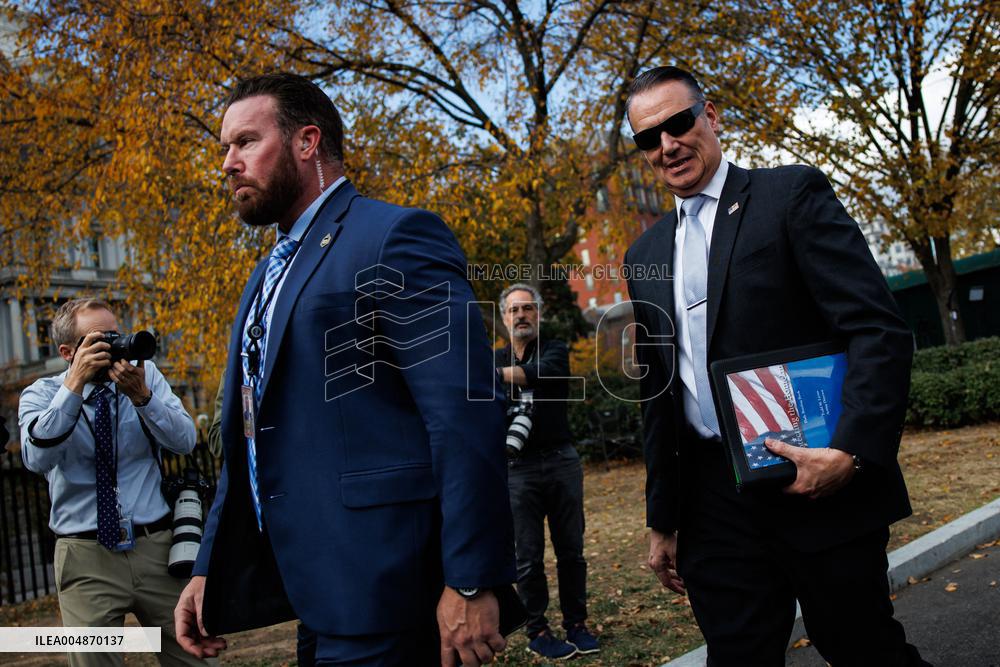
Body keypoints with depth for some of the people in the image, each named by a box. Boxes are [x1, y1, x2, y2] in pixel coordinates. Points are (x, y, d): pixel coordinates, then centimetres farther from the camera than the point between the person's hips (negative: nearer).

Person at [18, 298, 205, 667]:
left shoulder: (146, 373, 4)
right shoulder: (41, 395, 1)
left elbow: (185, 441, -7)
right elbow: (37, 458, -18)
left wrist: (142, 395, -22)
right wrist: (75, 385, -23)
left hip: (157, 547, 1)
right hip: (86, 557, -1)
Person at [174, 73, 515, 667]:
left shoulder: (396, 237, -11)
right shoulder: (272, 273, 18)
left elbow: (468, 416, -18)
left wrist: (472, 582, -20)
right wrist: (210, 570, 15)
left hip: (377, 584, -8)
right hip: (306, 584, 8)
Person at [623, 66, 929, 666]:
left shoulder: (792, 193, -2)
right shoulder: (645, 254, 13)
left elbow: (880, 330, -11)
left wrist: (852, 452, -23)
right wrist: (663, 519, 15)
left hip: (822, 487, -4)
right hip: (714, 506, 4)